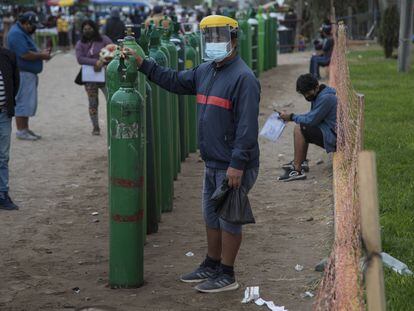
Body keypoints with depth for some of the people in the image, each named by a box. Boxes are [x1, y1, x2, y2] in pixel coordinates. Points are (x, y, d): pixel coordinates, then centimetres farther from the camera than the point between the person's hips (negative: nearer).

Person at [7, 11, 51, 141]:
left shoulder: (24, 33, 18)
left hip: (29, 74, 11)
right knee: (23, 102, -7)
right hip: (22, 73, -11)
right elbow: (25, 54, -24)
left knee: (29, 103, 13)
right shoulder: (17, 34, -16)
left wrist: (41, 53, 6)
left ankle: (25, 129, 19)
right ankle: (21, 131, -4)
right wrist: (41, 55, -12)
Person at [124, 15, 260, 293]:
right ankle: (211, 267, 33)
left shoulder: (243, 77, -18)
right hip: (212, 164, 9)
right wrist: (142, 64, 15)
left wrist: (237, 164, -25)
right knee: (212, 217, 19)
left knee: (229, 219, 1)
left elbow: (247, 126, -23)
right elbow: (175, 81, 23)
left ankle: (227, 275, 12)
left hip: (233, 167, -9)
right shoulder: (206, 71, 10)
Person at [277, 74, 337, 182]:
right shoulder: (318, 95, 11)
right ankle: (302, 162, 16)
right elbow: (312, 116, 15)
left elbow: (311, 120, -22)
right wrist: (291, 117, 1)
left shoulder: (326, 98, -21)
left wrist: (292, 117, -9)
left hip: (333, 137, -11)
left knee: (299, 129, -21)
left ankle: (297, 170, -23)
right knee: (301, 127, 20)